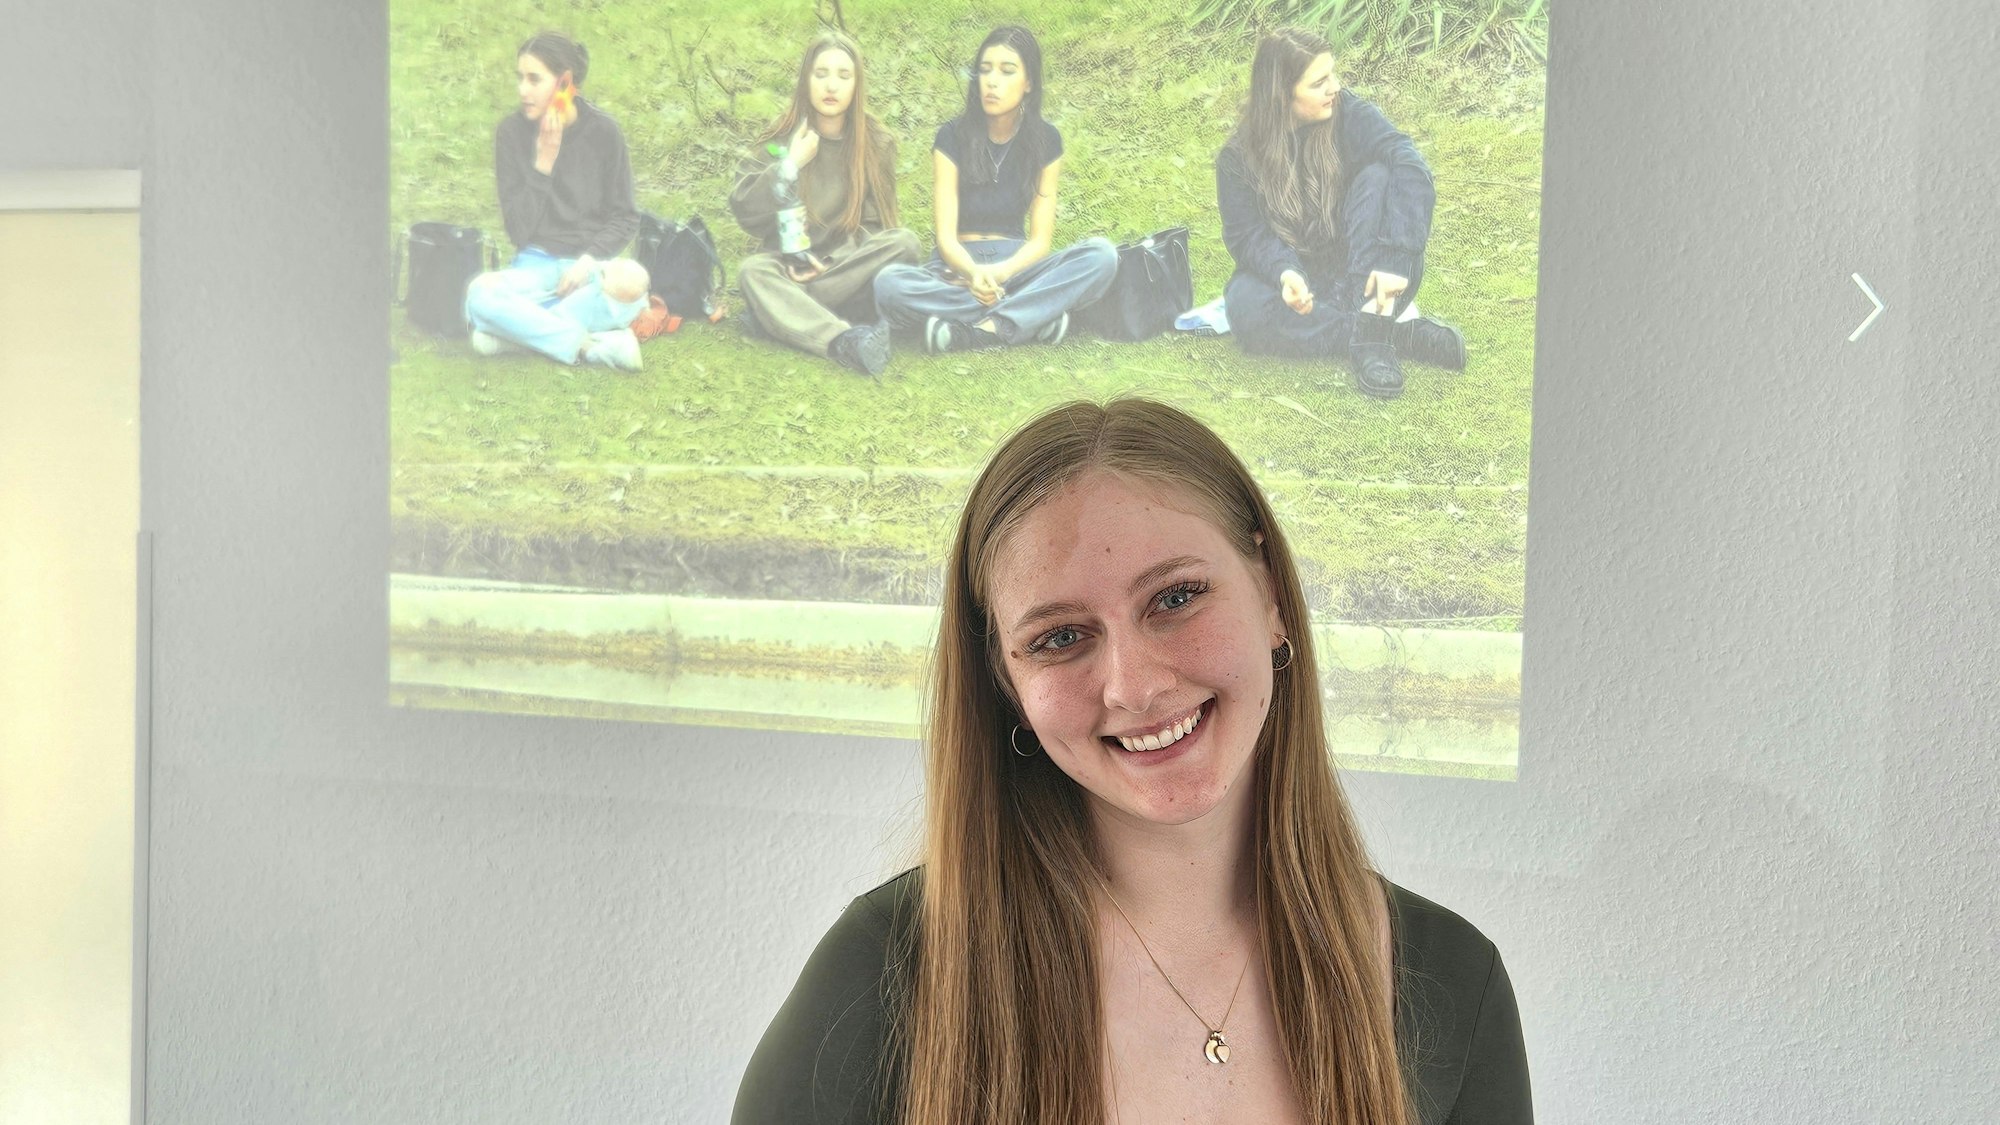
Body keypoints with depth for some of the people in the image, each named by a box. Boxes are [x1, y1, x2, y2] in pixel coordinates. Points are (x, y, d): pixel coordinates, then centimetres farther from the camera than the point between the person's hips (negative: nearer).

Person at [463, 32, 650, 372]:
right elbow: (519, 229, -5)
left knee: (632, 281, -36)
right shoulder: (511, 133, -1)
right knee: (480, 292, -32)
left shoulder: (603, 132, -3)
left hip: (593, 263, -1)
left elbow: (625, 218, 2)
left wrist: (588, 260, -14)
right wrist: (543, 162, -14)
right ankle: (591, 346, -31)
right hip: (536, 266, 1)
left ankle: (519, 329, -27)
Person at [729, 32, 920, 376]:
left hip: (848, 265, 1)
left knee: (903, 243, -29)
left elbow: (875, 222, 0)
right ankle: (844, 341, -55)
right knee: (753, 271, -33)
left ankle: (788, 307, -27)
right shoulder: (781, 141, -1)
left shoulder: (877, 144, 0)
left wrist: (831, 262, -16)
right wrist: (789, 165, -17)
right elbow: (744, 211, -7)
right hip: (792, 266, 0)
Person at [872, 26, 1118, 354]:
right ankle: (1034, 315, -32)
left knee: (1102, 255, -27)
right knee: (889, 284, -35)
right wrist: (974, 273, -34)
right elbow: (946, 235, -11)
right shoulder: (953, 137, -5)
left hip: (1016, 263, 2)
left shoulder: (1045, 140, 0)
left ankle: (972, 332, -36)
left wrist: (999, 272, -24)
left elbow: (1041, 239, -3)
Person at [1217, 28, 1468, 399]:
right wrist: (1285, 272, -33)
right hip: (1300, 276, 0)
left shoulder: (1349, 115, -10)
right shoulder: (1238, 158, -6)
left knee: (1379, 176, -26)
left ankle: (1372, 333, -33)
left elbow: (1411, 168, -25)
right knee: (1245, 306, -34)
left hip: (1362, 277, 0)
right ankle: (1400, 334, -27)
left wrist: (1394, 260, -39)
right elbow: (1247, 234, -9)